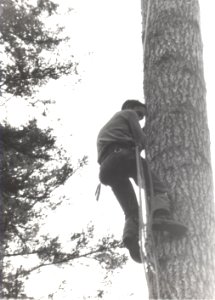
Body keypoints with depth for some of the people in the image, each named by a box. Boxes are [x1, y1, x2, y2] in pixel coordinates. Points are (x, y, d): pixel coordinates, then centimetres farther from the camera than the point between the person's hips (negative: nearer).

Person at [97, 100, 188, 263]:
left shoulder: (105, 128, 43)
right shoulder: (128, 114, 22)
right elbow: (141, 139, 10)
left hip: (106, 167, 7)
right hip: (123, 154, -6)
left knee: (132, 210, 5)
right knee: (157, 188, -17)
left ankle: (131, 235, -24)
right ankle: (161, 215, -48)